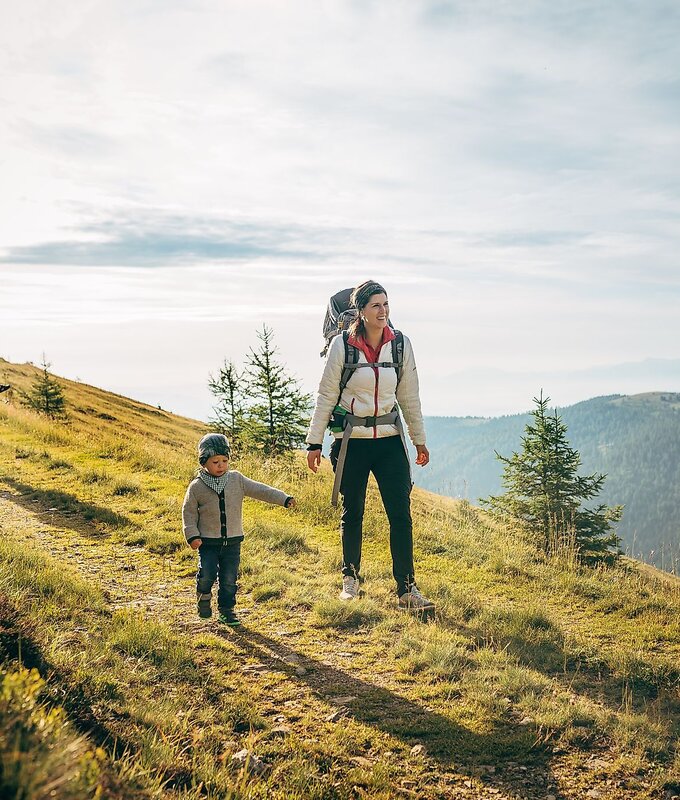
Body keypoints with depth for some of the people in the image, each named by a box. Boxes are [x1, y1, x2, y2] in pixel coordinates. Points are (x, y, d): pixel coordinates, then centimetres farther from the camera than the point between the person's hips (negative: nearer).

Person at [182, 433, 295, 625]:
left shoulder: (236, 479, 1)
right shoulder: (197, 487, -5)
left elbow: (260, 490, -1)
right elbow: (188, 512, 1)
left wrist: (284, 499, -10)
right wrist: (192, 536, -10)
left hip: (232, 541, 2)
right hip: (208, 541, -2)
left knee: (229, 578, 5)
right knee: (207, 575, -11)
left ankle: (226, 609, 22)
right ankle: (204, 595, 20)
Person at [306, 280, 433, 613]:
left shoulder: (400, 344, 1)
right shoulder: (342, 345, -7)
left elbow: (409, 396, 10)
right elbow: (326, 395, -2)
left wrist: (420, 440, 14)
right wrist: (314, 442, -1)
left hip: (390, 439, 2)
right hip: (351, 441, -2)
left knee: (401, 514, -3)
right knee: (352, 513, 9)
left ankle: (406, 589, 3)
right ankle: (350, 579, 28)